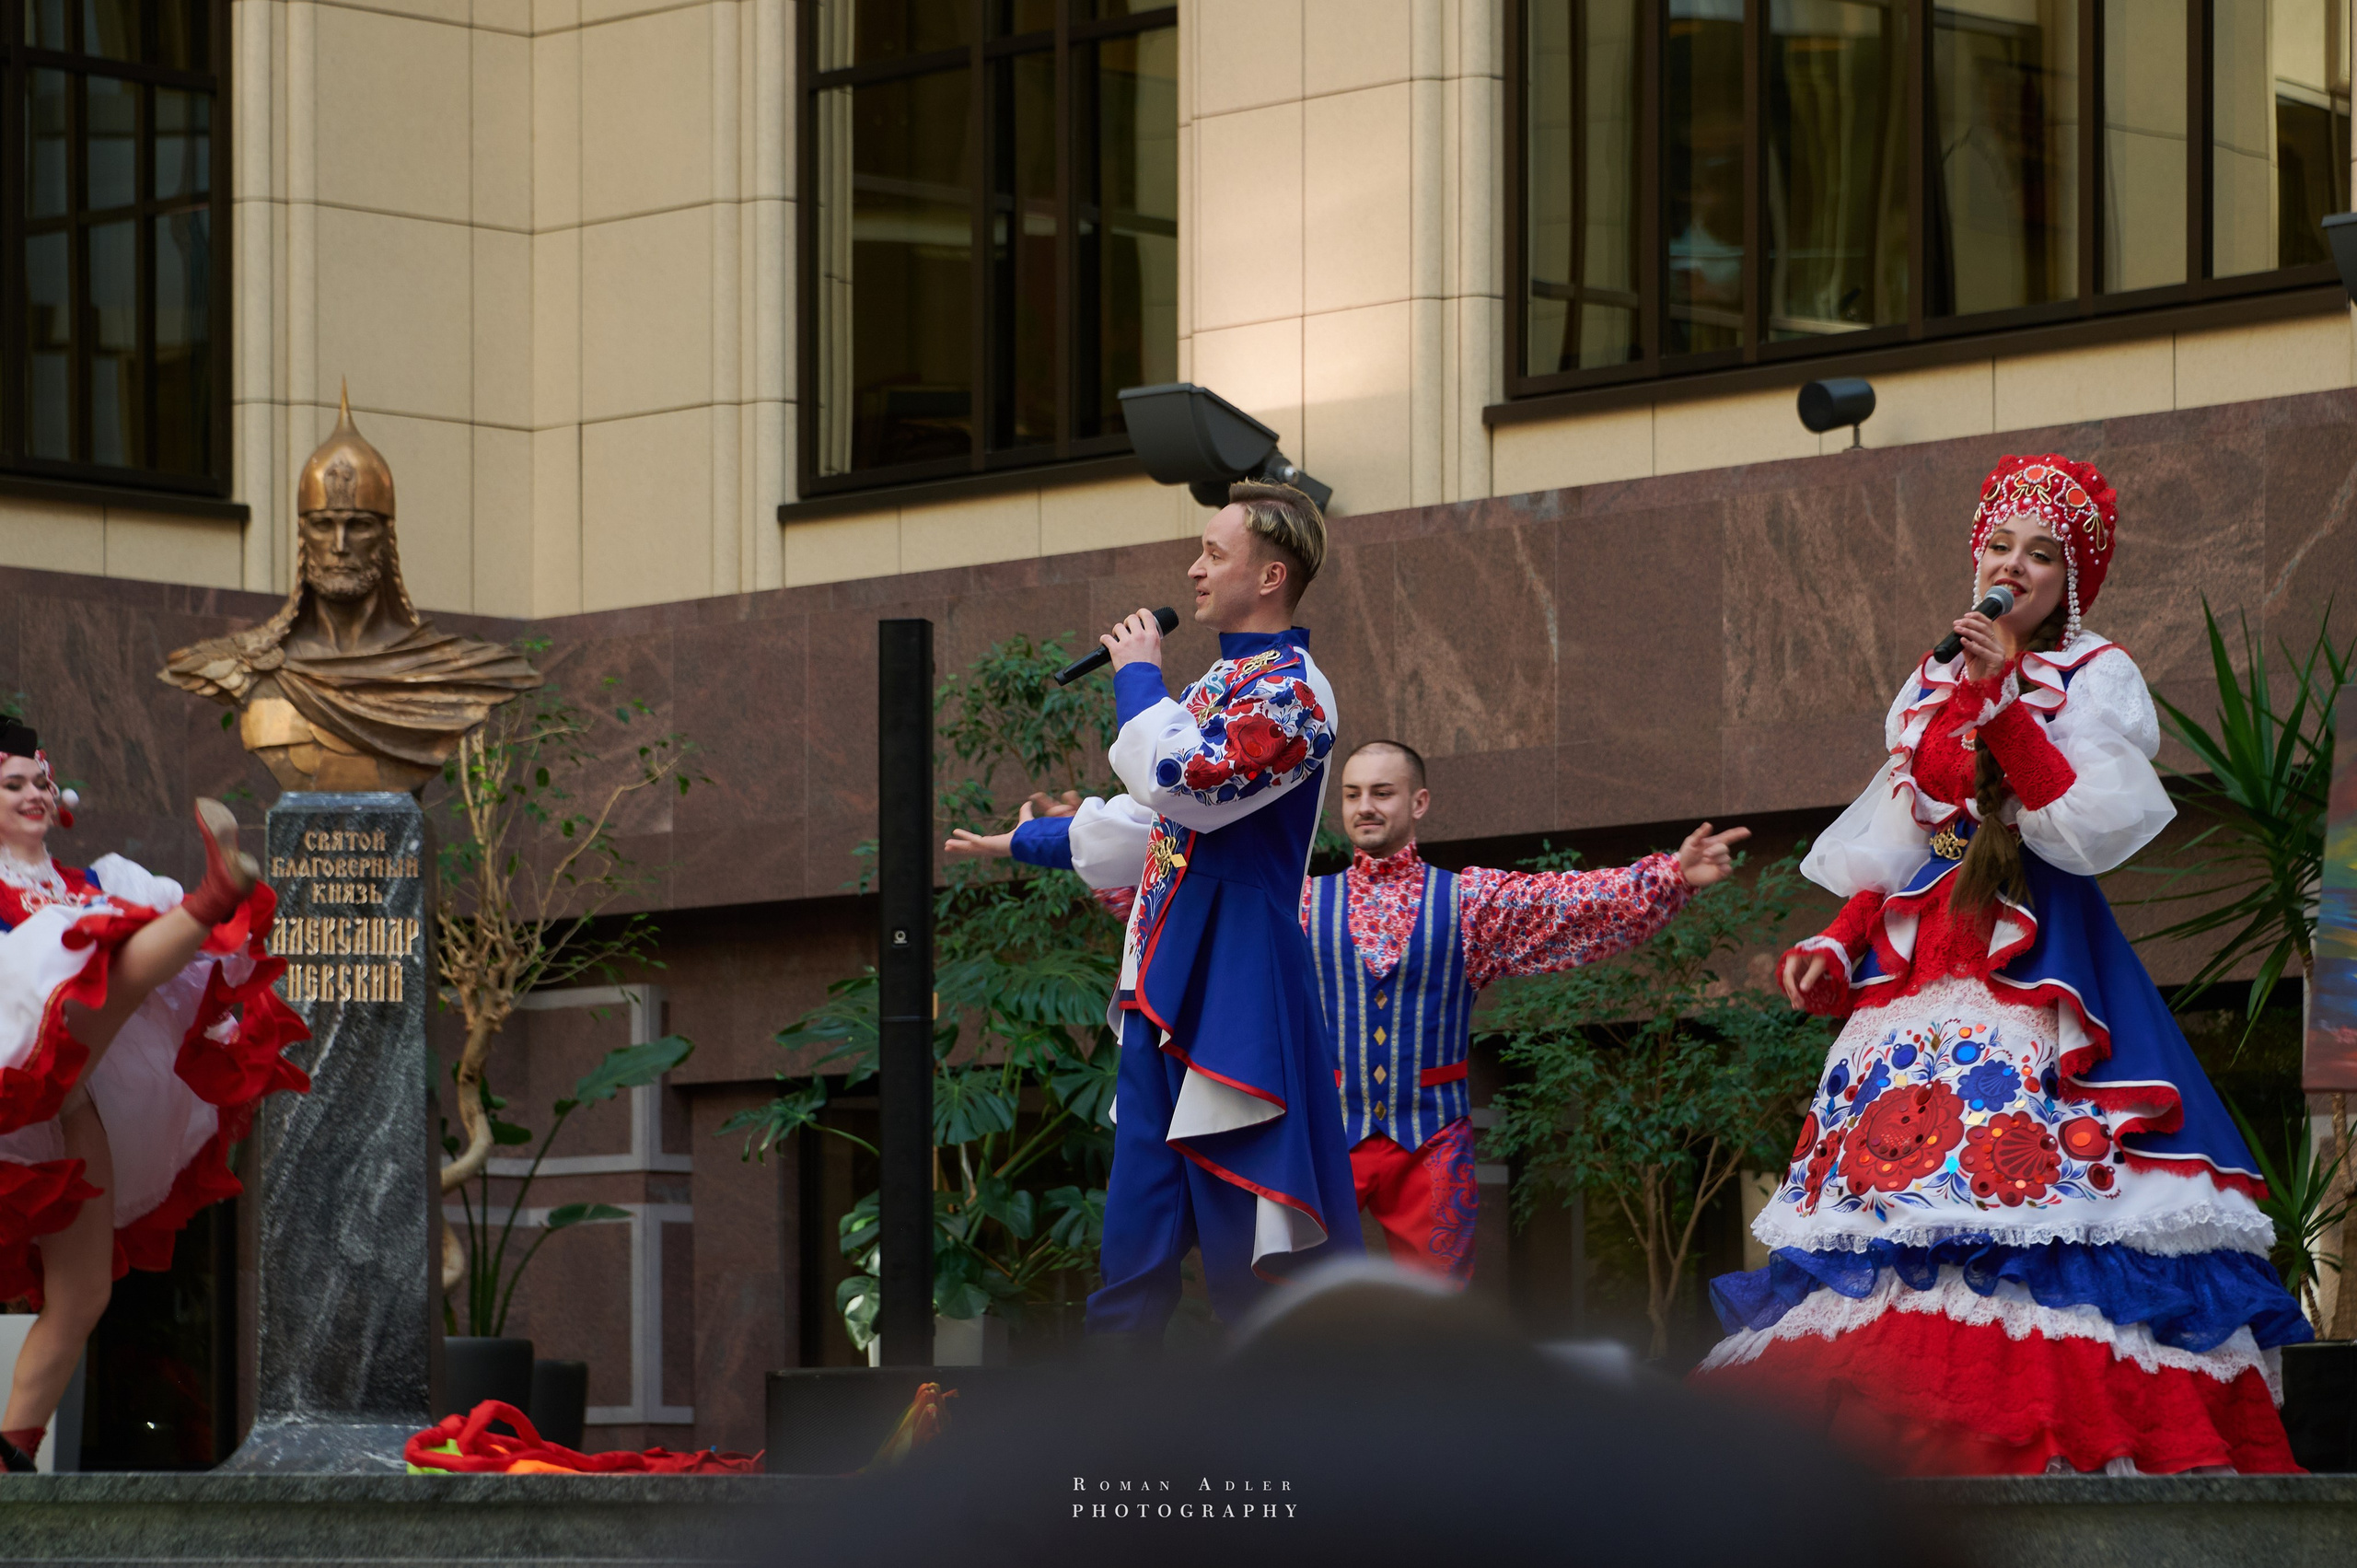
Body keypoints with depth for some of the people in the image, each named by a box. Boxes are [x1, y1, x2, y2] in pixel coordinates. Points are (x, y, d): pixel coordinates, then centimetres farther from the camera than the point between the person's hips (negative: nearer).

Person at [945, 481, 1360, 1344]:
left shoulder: (1292, 692, -12)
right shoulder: (1220, 686, 19)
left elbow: (1180, 783, -25)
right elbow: (1154, 820, 30)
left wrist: (1138, 678, -10)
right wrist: (1022, 843, 38)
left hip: (1234, 1002, -9)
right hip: (1164, 995, 9)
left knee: (1244, 1250, -7)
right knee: (1135, 1242, 9)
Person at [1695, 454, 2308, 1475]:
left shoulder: (2095, 677, 3)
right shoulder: (1930, 687, 19)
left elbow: (2091, 828, -11)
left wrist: (2004, 699, -14)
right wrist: (1835, 944, 6)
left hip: (2038, 959, -5)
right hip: (1919, 957, 5)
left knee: (2023, 1164, -21)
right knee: (1891, 1165, -7)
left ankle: (2048, 1432, -23)